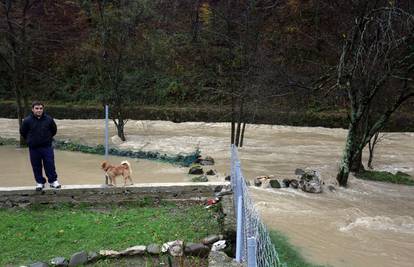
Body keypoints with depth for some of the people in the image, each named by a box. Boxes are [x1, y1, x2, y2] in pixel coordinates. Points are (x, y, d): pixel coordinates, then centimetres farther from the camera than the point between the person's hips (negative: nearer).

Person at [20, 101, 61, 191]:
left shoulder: (49, 119, -4)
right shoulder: (27, 120, -7)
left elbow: (54, 130, 12)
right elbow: (23, 132, 7)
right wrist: (30, 140, 11)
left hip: (47, 147, 0)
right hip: (34, 148, 0)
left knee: (50, 164, 1)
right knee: (36, 166, 7)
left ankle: (53, 181, 13)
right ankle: (40, 182, 20)